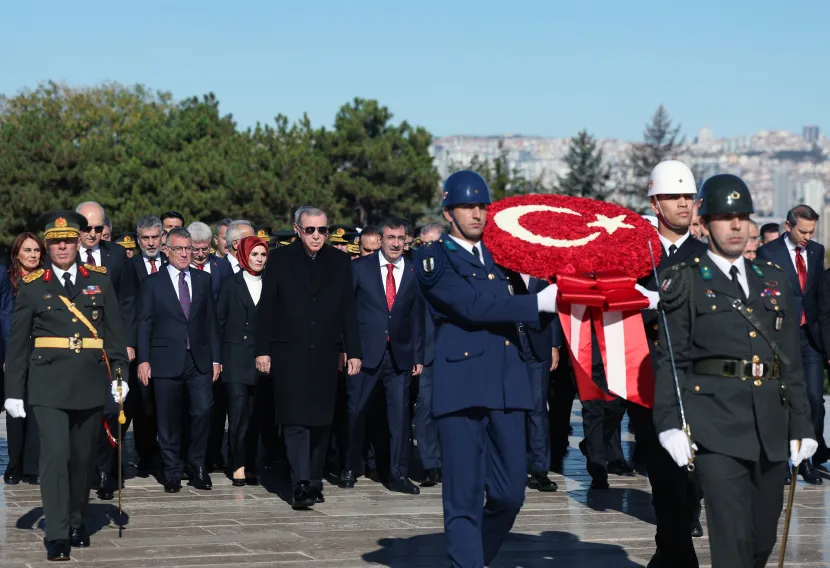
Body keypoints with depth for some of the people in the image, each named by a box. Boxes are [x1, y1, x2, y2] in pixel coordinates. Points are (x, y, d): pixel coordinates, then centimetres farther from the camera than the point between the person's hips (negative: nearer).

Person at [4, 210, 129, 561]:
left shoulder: (100, 280, 7)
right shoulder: (32, 286, 3)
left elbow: (114, 331, 7)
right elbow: (18, 343, 4)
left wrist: (120, 373, -2)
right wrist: (13, 391, 1)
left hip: (91, 382, 2)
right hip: (49, 383, -2)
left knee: (84, 456, 10)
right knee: (55, 455, -11)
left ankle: (76, 522, 27)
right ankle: (57, 536, -10)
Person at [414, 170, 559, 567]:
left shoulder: (499, 254, 19)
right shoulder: (434, 260, 0)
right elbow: (474, 307, -12)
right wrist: (538, 303, -14)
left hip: (506, 386, 6)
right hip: (462, 387, -6)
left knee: (509, 494, 6)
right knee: (465, 497, -4)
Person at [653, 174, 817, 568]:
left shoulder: (774, 280, 16)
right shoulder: (685, 282, 2)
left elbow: (791, 361, 17)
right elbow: (669, 359, -3)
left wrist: (801, 424, 13)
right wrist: (670, 423, -13)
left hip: (771, 429, 5)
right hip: (716, 426, -5)